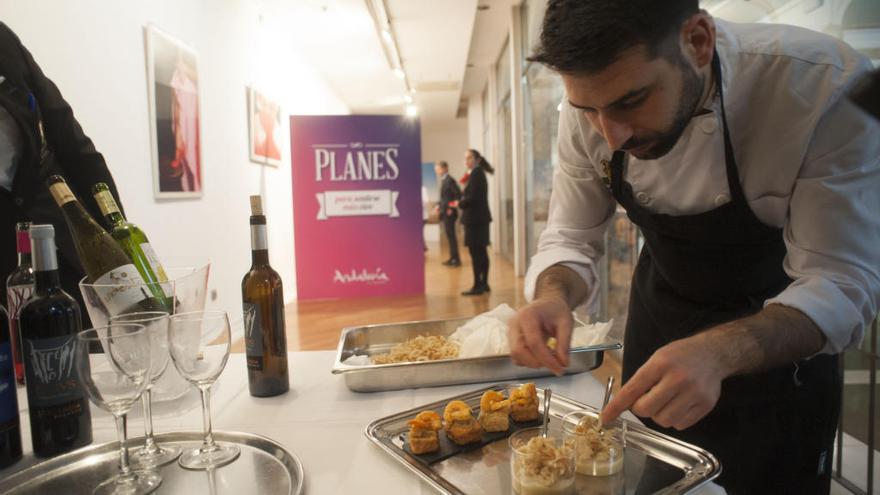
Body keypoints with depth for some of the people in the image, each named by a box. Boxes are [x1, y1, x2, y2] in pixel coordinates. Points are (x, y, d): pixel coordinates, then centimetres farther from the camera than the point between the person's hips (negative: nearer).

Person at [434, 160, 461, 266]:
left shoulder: (449, 180, -14)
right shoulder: (444, 181, 13)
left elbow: (458, 194, -20)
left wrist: (451, 208, -17)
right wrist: (439, 205, 8)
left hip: (449, 213, -9)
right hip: (445, 213, 9)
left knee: (451, 236, -5)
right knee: (450, 236, 12)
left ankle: (456, 259, 1)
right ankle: (453, 258, 20)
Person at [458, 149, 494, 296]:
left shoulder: (476, 173, -13)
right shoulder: (479, 173, 17)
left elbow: (472, 197, -19)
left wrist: (460, 204, -4)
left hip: (475, 218, -10)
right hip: (480, 217, 10)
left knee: (475, 252, -8)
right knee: (481, 252, 13)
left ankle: (478, 285, -6)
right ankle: (484, 284, 19)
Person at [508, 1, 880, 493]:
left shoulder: (828, 87, -32)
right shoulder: (593, 104, -21)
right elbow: (571, 238, -13)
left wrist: (716, 352, -49)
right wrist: (553, 297, -35)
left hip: (783, 329, -2)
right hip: (660, 315, 3)